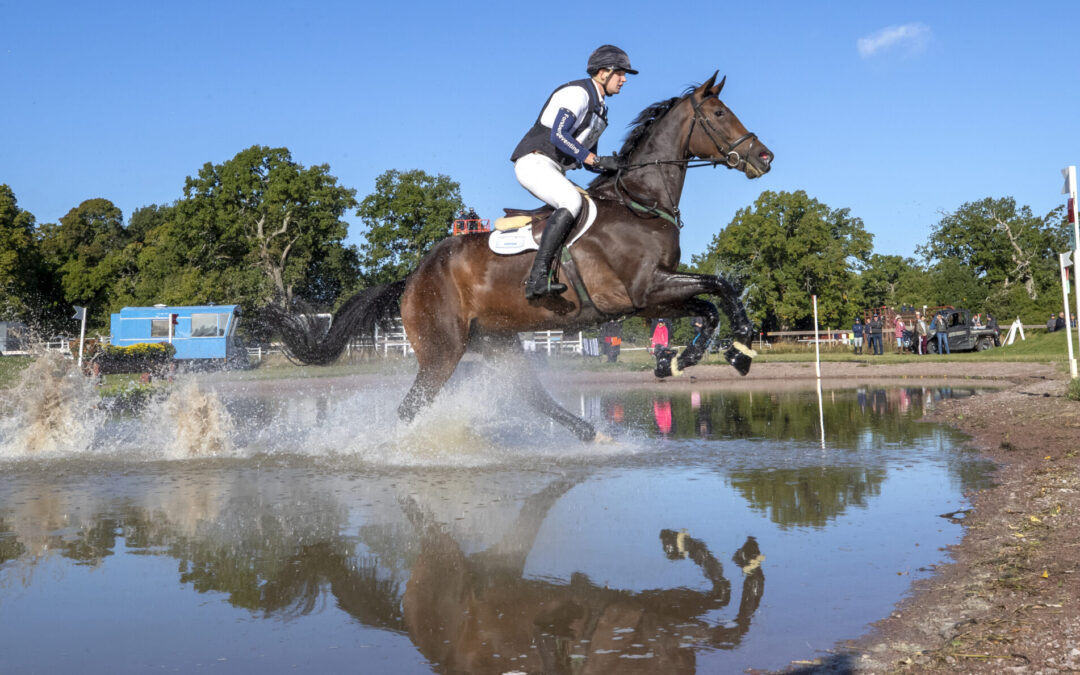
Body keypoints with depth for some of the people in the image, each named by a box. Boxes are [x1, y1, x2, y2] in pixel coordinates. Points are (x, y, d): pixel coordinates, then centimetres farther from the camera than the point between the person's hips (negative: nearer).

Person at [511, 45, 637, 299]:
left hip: (553, 172, 10)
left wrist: (612, 166, 3)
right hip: (534, 161, -10)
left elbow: (585, 157, 23)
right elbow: (558, 135, -22)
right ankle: (537, 278, -40)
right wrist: (596, 160, -25)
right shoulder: (577, 93, -8)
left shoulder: (600, 107, 22)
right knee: (572, 202, -32)